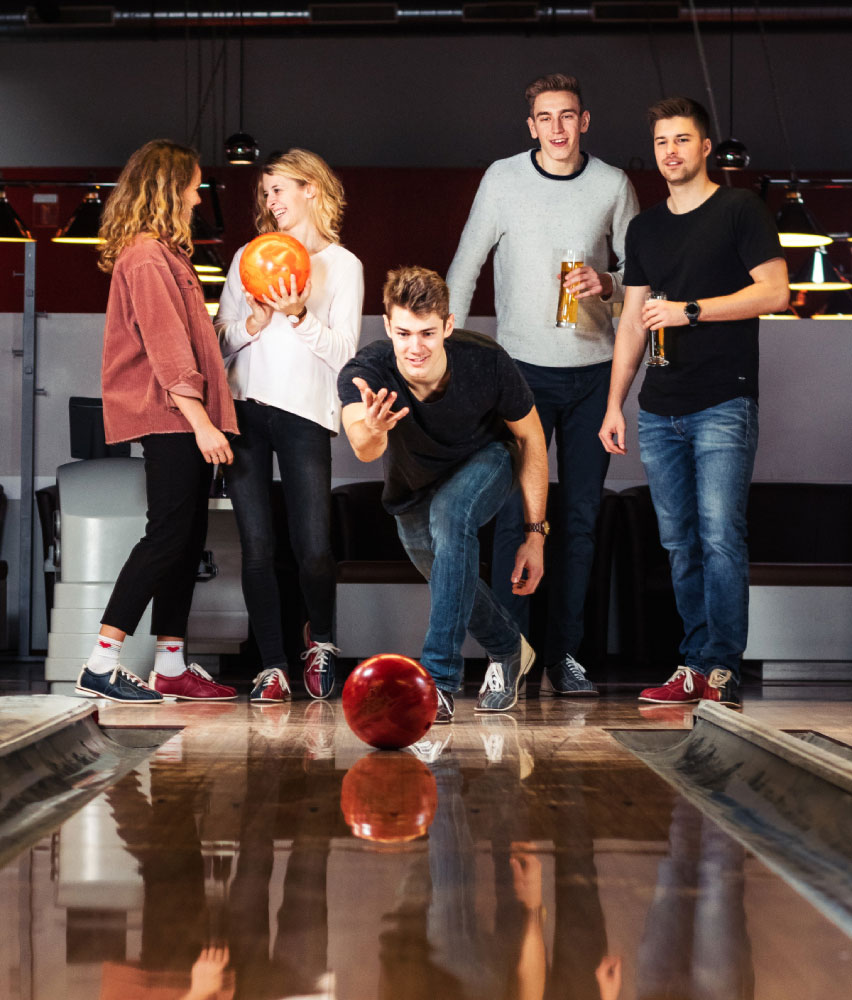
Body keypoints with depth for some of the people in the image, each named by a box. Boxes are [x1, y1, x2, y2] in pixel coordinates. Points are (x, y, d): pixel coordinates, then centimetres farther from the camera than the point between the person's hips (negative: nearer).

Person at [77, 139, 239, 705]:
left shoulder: (164, 254, 20)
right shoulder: (146, 257, -12)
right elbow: (166, 349, -18)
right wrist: (201, 422, -22)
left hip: (182, 419, 10)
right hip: (170, 417, -10)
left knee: (189, 537, 8)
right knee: (168, 535, -12)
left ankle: (173, 668, 12)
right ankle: (101, 667, -11)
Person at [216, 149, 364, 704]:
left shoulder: (343, 265, 8)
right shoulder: (248, 257, 17)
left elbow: (344, 353, -1)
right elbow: (220, 341, 12)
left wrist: (299, 317, -14)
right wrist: (254, 323, -7)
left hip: (305, 413, -3)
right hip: (244, 409, 3)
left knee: (315, 550, -9)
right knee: (257, 548, -1)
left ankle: (320, 639, 18)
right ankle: (272, 666, 5)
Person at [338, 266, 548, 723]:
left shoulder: (487, 363, -34)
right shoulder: (363, 375, -36)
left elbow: (530, 437, -17)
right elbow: (364, 451, -54)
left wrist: (535, 533, -16)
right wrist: (372, 431, -79)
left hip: (484, 459, -3)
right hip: (413, 485, 3)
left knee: (450, 512, -32)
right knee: (453, 586, 12)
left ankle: (439, 680, -31)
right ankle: (508, 651, 45)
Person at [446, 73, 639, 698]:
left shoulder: (612, 184, 3)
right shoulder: (503, 180, 0)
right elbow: (464, 269, 6)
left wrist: (607, 284, -11)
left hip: (593, 370, 2)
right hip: (524, 367, -2)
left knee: (581, 517, 4)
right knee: (516, 516, -8)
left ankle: (564, 654, 11)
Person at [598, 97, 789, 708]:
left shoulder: (740, 210, 1)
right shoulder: (645, 228, 17)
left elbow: (774, 292, -7)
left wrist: (690, 310, -13)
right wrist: (614, 404, 14)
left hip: (724, 404, -5)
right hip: (659, 410, 6)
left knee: (721, 537, -12)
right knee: (680, 544, 6)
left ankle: (721, 669, -8)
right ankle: (695, 666, 11)